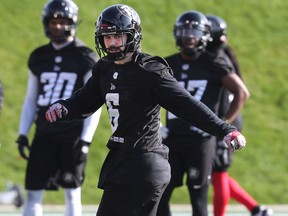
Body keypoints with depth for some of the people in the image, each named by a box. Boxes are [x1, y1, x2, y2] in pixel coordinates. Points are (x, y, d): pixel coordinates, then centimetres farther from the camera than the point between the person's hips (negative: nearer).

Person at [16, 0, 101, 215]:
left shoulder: (85, 58, -4)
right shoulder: (39, 57, 10)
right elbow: (31, 100, 16)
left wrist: (86, 140, -12)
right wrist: (22, 134, 8)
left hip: (72, 135, -4)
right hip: (44, 134, 4)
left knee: (72, 192, 0)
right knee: (33, 192, 1)